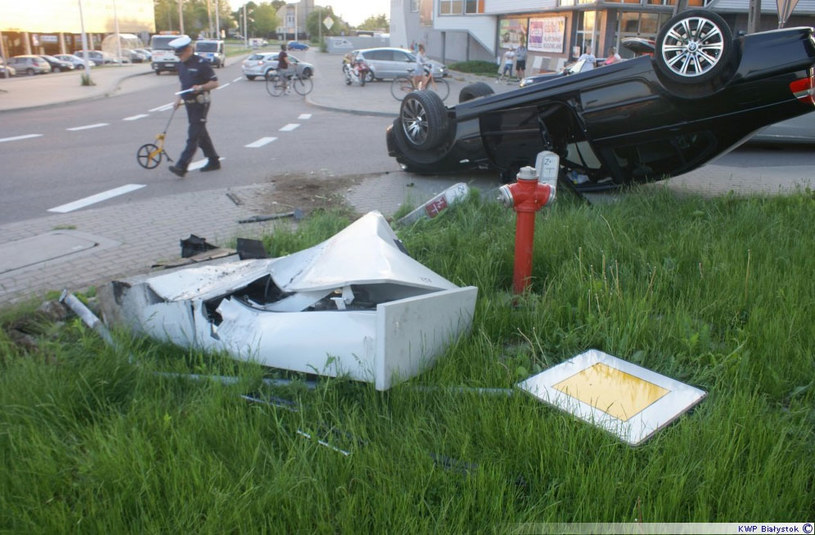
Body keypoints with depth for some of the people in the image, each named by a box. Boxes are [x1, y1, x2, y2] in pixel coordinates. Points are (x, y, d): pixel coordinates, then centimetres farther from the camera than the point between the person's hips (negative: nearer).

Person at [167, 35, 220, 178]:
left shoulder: (201, 63, -12)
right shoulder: (181, 64, 12)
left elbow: (215, 82, -12)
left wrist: (201, 87, -27)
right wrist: (179, 98, 12)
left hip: (200, 103, -8)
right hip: (189, 103, 9)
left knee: (193, 135, -11)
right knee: (201, 134, 13)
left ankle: (182, 166, -18)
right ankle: (214, 161, 24)